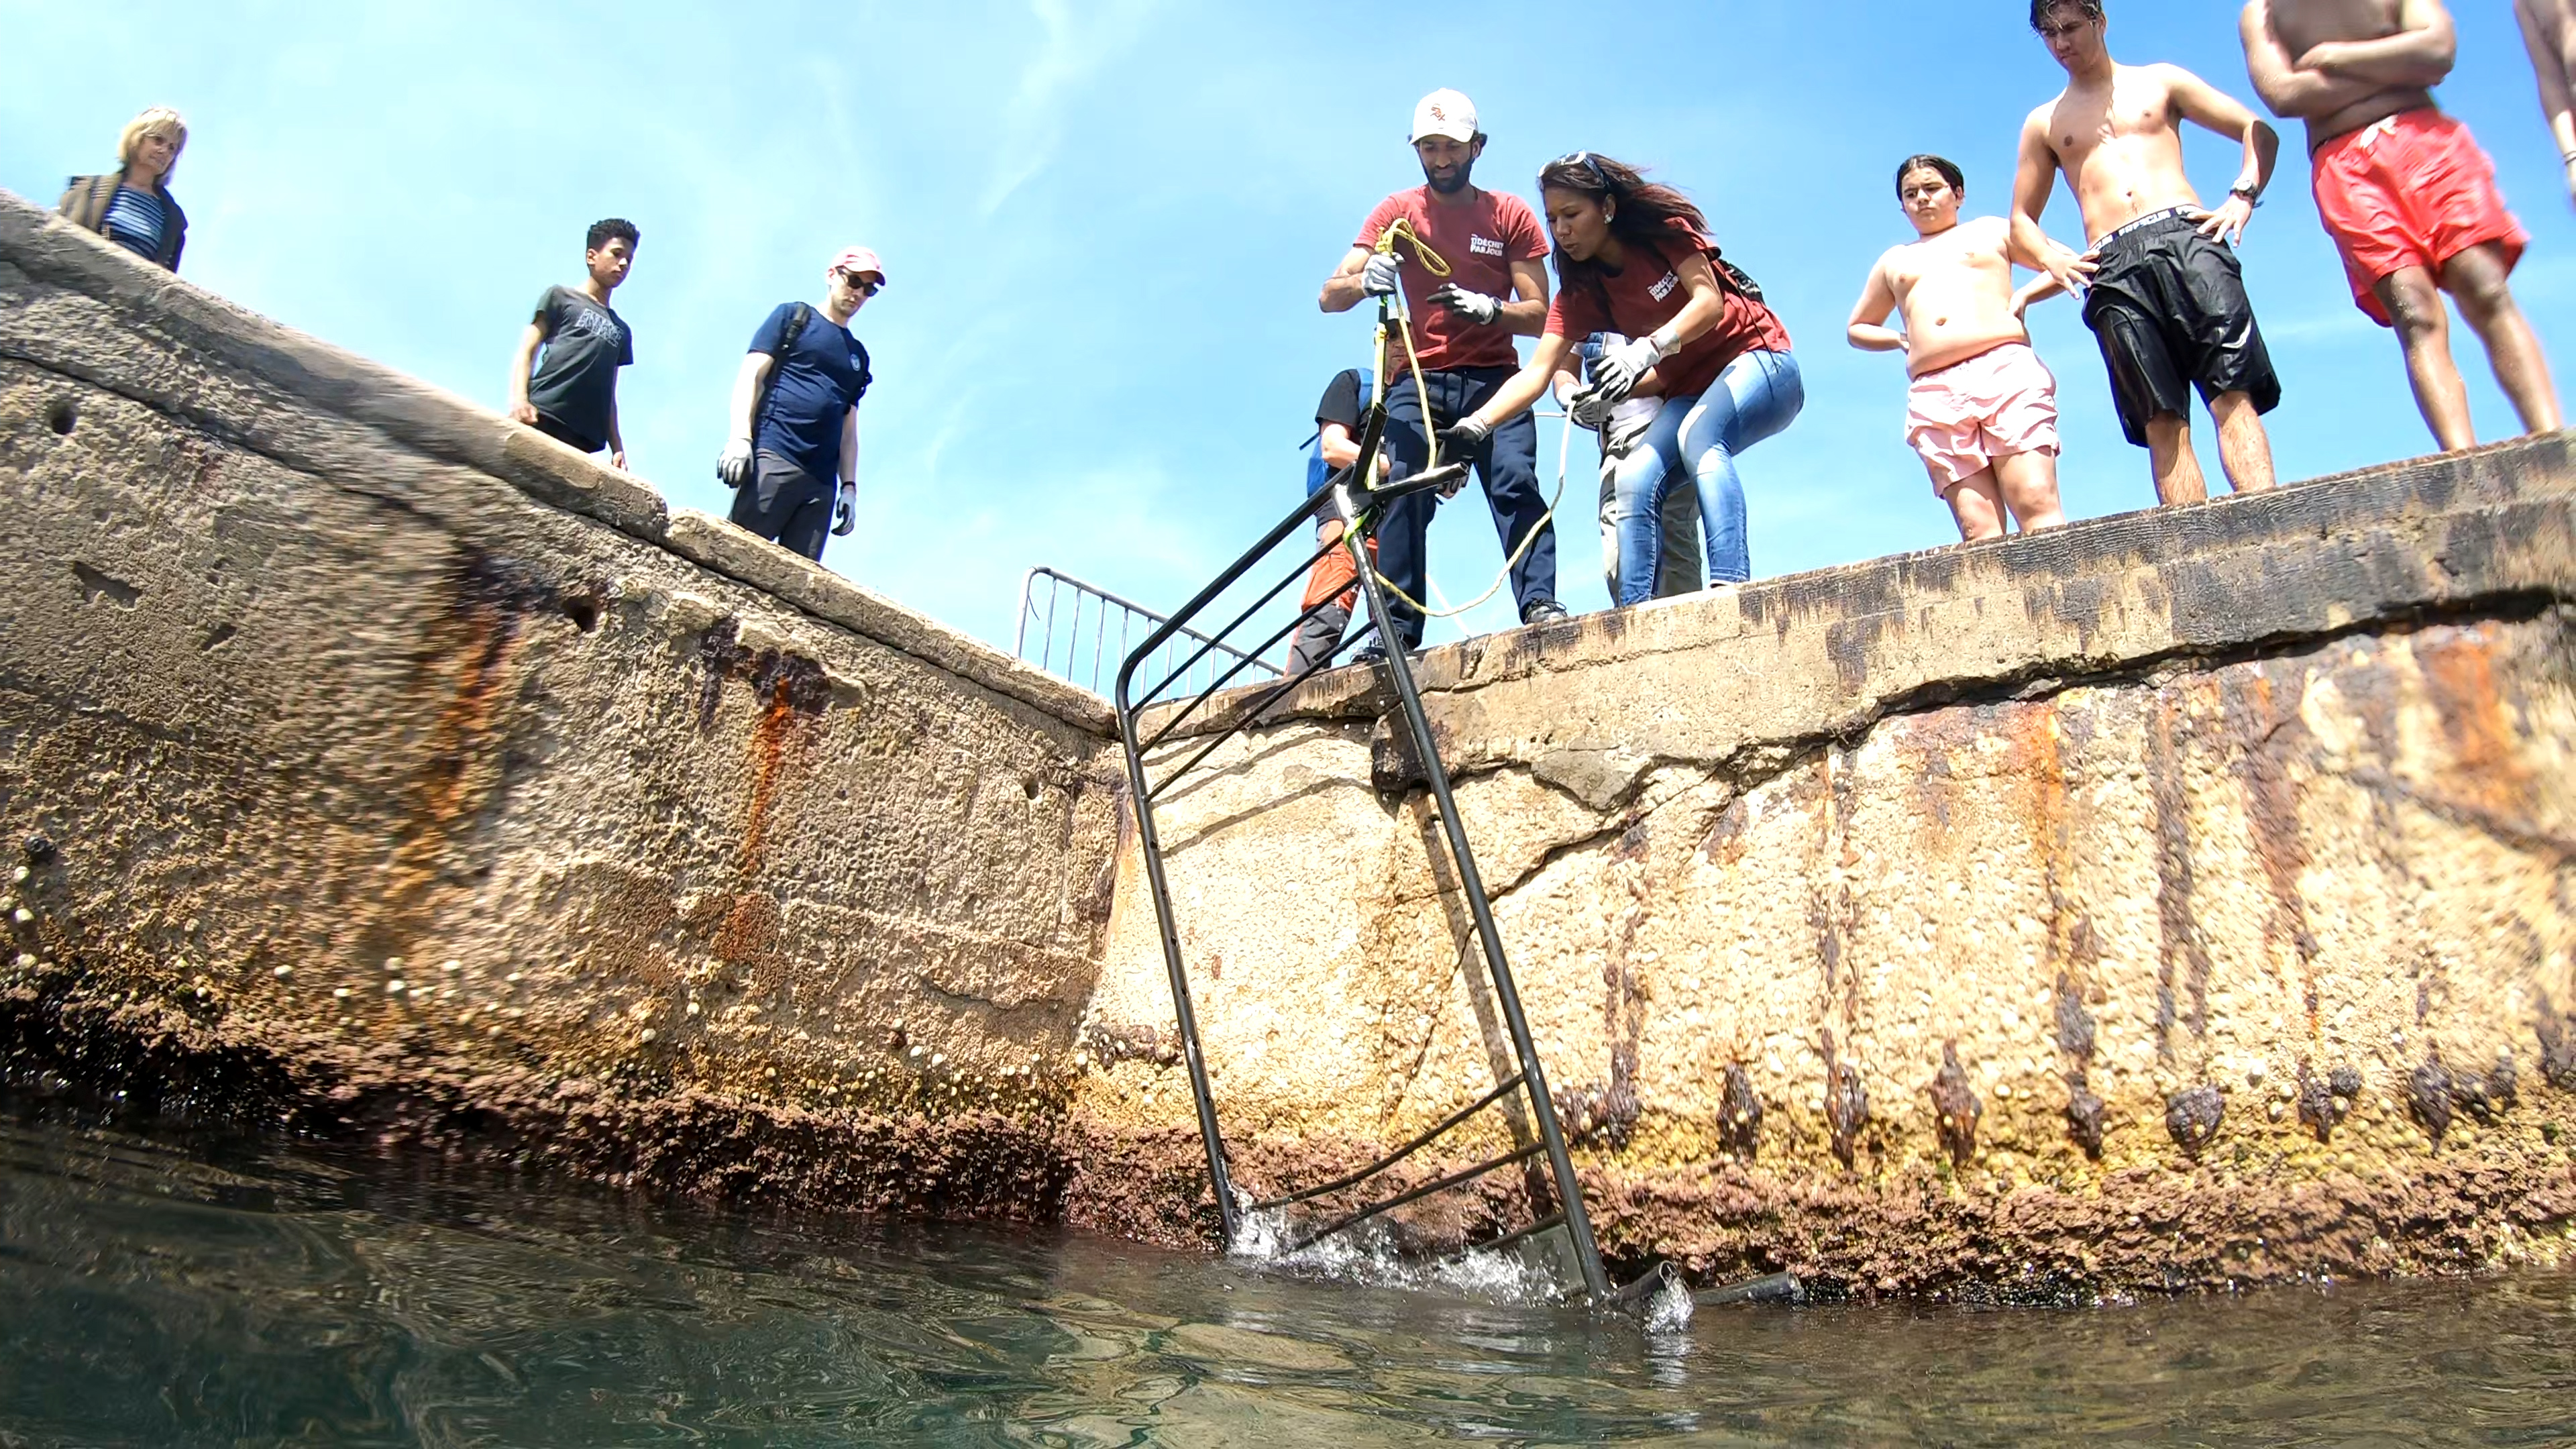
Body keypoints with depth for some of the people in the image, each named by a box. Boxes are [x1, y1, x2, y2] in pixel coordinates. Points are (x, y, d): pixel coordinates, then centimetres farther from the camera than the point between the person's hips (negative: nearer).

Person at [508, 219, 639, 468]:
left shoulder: (621, 331, 31)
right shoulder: (560, 297, 19)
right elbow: (526, 351, 8)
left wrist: (617, 448, 12)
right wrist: (519, 398, -12)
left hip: (585, 437, 4)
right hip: (542, 418, -4)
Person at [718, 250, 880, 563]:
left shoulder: (858, 355, 27)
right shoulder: (793, 317, 14)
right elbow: (750, 375, 4)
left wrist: (849, 486, 12)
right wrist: (740, 437, -12)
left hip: (822, 483, 5)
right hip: (773, 458, -4)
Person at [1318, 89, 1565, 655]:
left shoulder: (1511, 214, 6)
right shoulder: (1397, 212, 9)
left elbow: (1539, 315, -1)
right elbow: (1330, 296, 1)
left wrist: (1489, 309, -23)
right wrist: (1365, 281, -23)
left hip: (1492, 377, 0)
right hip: (1417, 380, 1)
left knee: (1515, 481, -22)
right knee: (1402, 496, -15)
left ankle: (1541, 603, -27)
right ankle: (1398, 629, -17)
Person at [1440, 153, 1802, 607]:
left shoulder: (1662, 227, -9)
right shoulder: (1580, 292, 1)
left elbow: (1710, 301, -21)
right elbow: (1536, 373, -10)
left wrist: (1648, 349, -39)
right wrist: (1474, 426, -26)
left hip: (1758, 362, -5)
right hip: (1691, 391, 5)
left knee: (1698, 434, -35)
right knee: (1634, 481, -20)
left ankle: (1732, 586, -47)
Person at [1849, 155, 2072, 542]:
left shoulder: (1991, 230, 26)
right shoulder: (1894, 261, 32)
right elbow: (1858, 328, 41)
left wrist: (2023, 295, 5)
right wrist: (1899, 340, 20)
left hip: (2006, 370, -2)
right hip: (1934, 395, 2)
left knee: (2038, 507, -20)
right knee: (1978, 531, -15)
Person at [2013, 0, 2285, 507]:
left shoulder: (2160, 81, 21)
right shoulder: (2043, 123, 24)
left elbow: (2260, 132, 18)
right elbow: (2021, 220, 24)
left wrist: (2243, 196, -2)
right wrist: (2050, 258, 2)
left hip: (2186, 237, 0)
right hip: (2113, 268, 1)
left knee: (2233, 392, -18)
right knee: (2161, 421, -13)